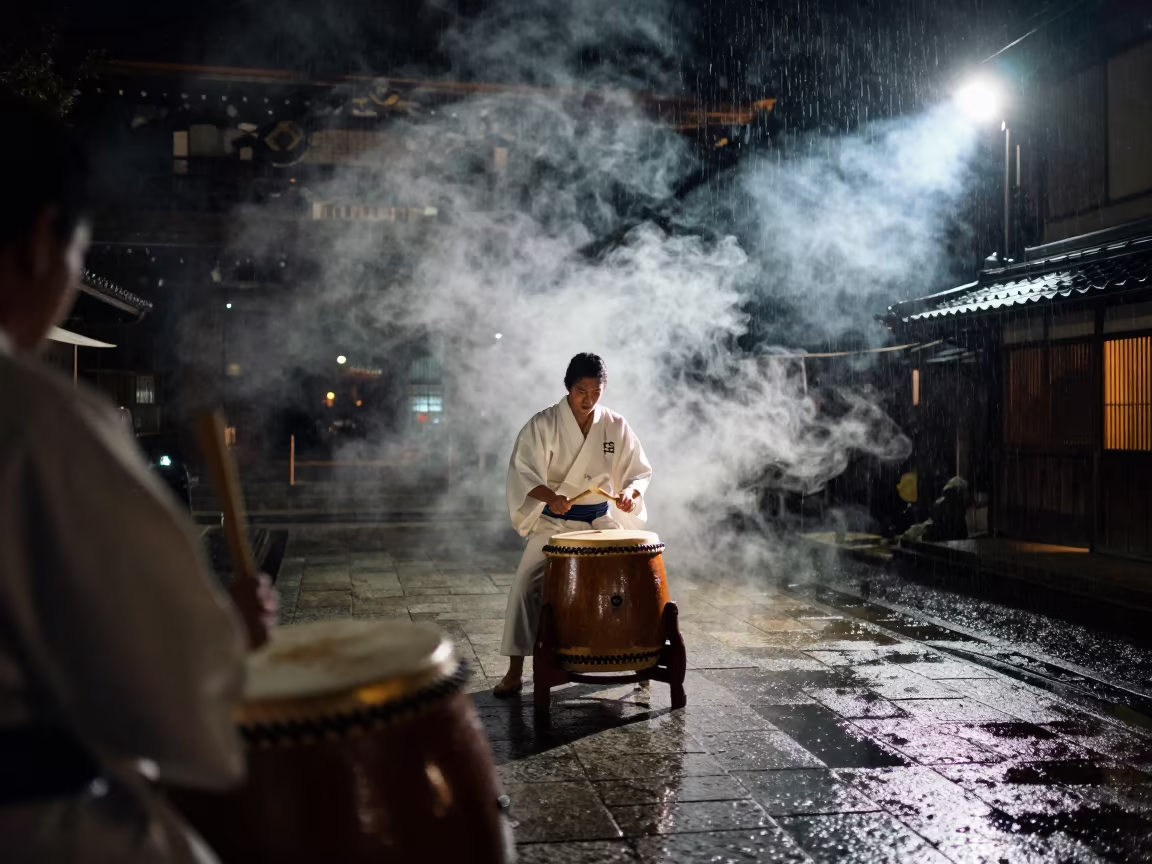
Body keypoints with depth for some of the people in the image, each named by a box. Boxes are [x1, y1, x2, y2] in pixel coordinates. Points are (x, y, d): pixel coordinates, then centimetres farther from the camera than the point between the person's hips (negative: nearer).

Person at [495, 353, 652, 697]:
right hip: (553, 522, -3)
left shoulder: (616, 426, -3)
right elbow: (522, 471, -18)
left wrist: (630, 492, -20)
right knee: (526, 585, -14)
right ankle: (515, 670, -5)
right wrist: (549, 496, -37)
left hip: (601, 520, 3)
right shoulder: (543, 424, -12)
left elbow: (639, 471, 3)